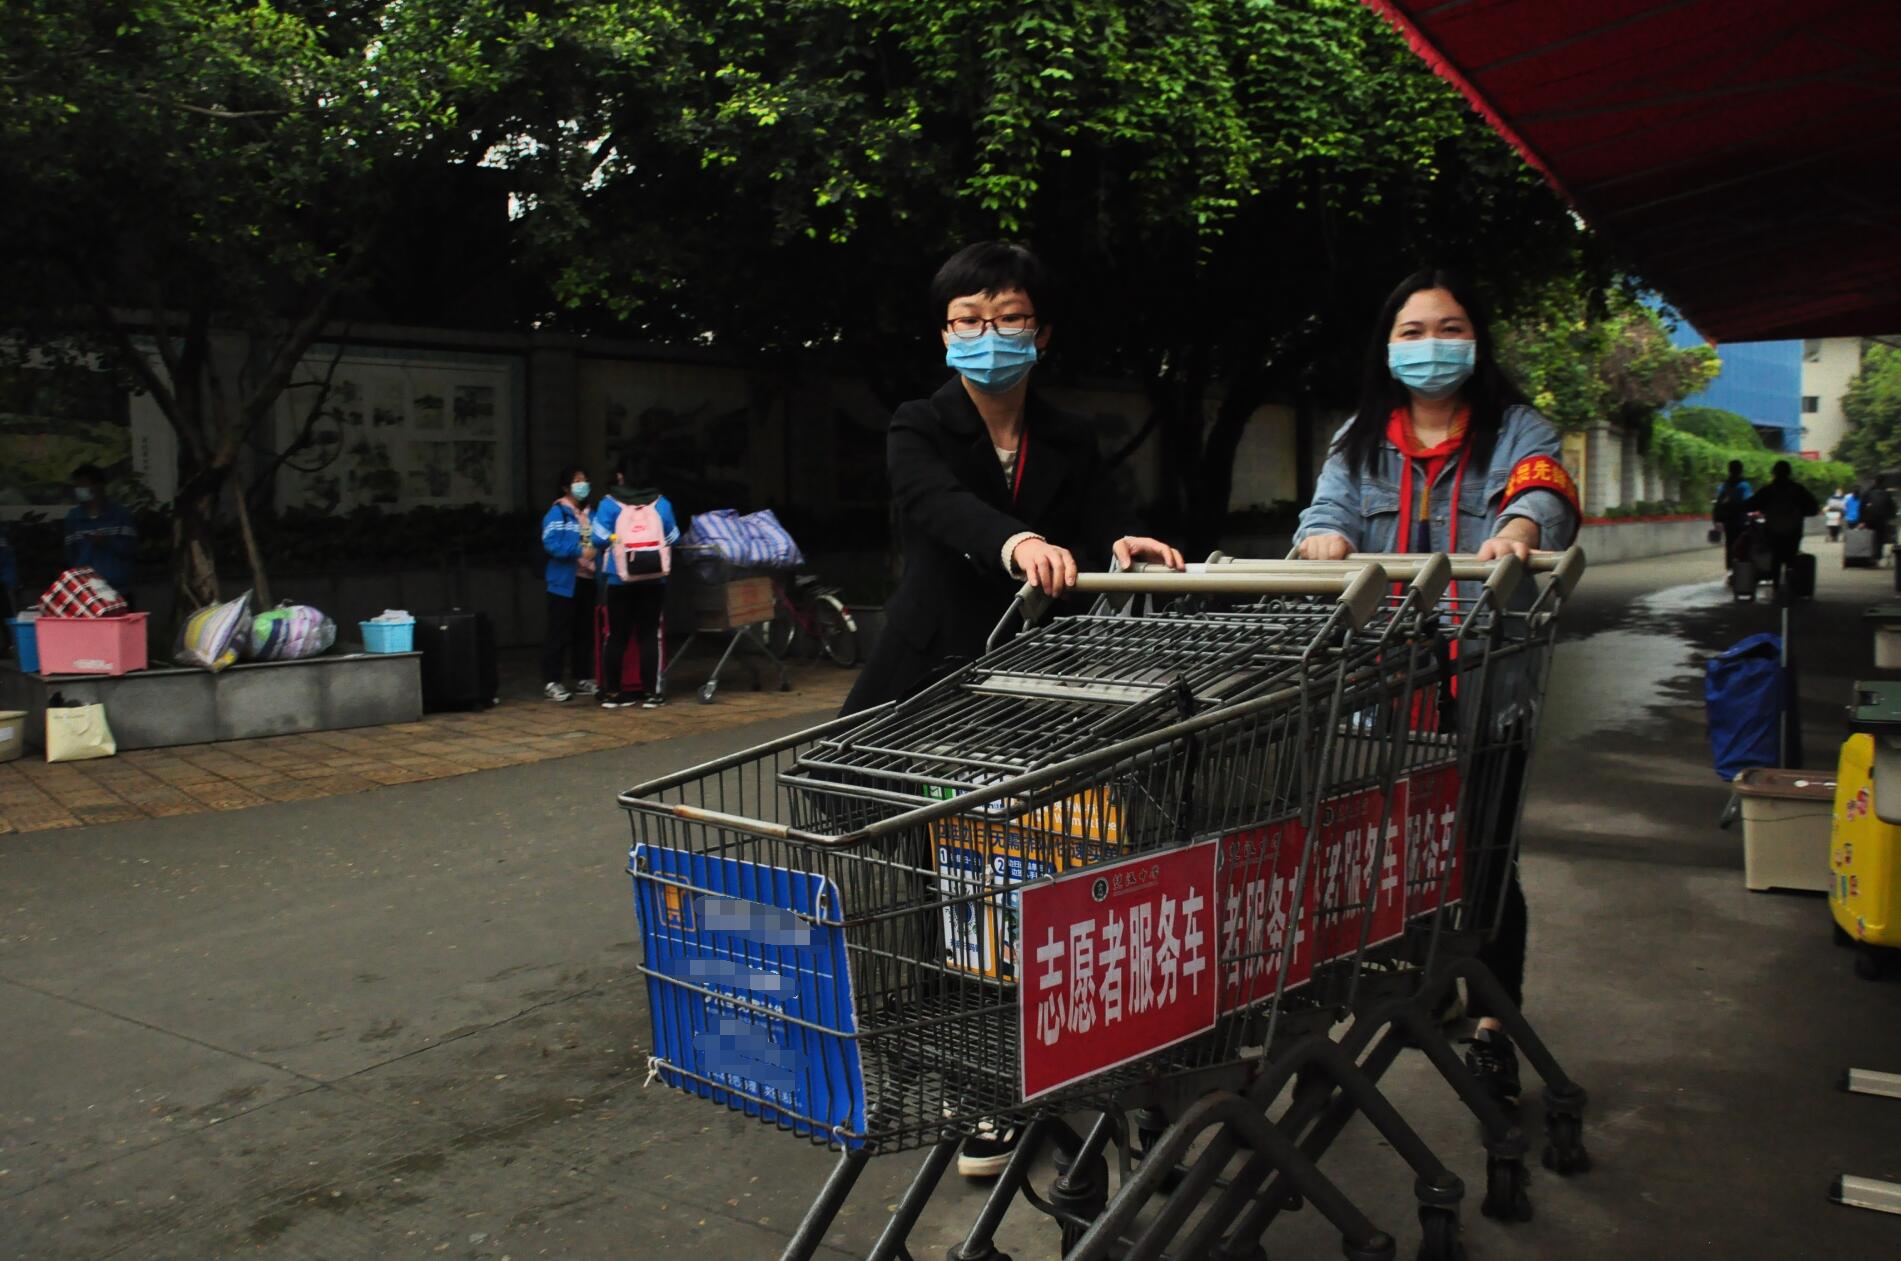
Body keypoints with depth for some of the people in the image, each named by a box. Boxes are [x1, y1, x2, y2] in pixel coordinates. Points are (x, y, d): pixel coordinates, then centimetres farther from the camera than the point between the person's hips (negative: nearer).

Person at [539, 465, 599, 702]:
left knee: (585, 632, 13)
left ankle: (583, 679, 21)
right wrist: (580, 551, -24)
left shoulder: (589, 513, 15)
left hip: (587, 580, 7)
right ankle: (551, 682, 1)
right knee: (559, 633, -4)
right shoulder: (557, 512, -7)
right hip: (565, 582, -7)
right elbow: (551, 543, -18)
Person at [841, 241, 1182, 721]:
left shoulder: (1072, 440, 7)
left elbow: (1102, 517, -7)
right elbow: (940, 502, -25)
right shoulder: (917, 429, -4)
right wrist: (1016, 542, -47)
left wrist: (1123, 542, -33)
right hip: (929, 672, -2)